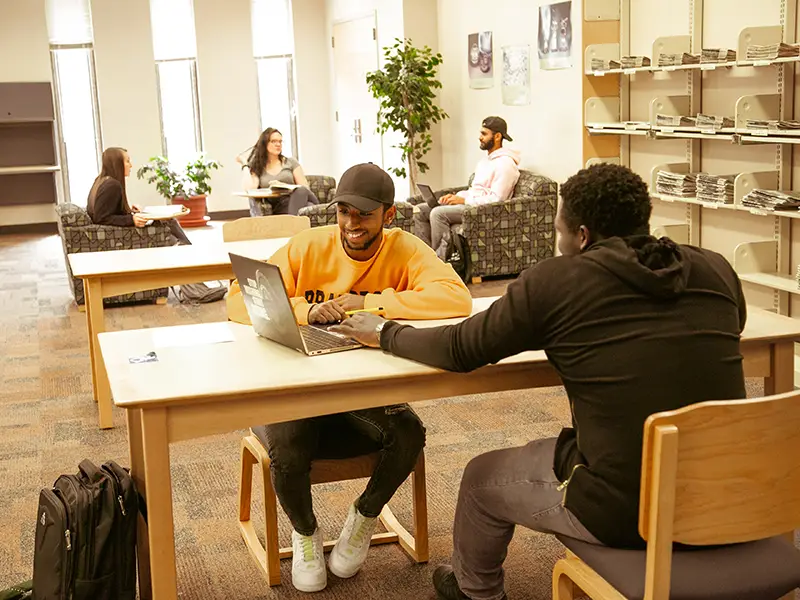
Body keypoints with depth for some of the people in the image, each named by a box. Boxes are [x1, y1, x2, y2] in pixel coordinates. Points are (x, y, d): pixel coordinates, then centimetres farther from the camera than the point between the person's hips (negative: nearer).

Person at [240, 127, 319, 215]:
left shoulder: (290, 162, 17)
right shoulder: (257, 168, 16)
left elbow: (304, 187, 9)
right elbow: (250, 188, -4)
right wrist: (245, 165, 7)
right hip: (279, 208, -3)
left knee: (301, 190, -38)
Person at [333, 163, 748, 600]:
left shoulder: (554, 281, -12)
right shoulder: (716, 271, 1)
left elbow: (459, 350, -2)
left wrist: (385, 332, 16)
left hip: (623, 512, -5)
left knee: (482, 478, 22)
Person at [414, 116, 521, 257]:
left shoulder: (504, 163, -12)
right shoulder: (486, 160, 20)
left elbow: (496, 199, -20)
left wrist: (463, 200, -17)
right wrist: (455, 196, 5)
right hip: (470, 203, 10)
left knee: (438, 213, -30)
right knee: (419, 211, -2)